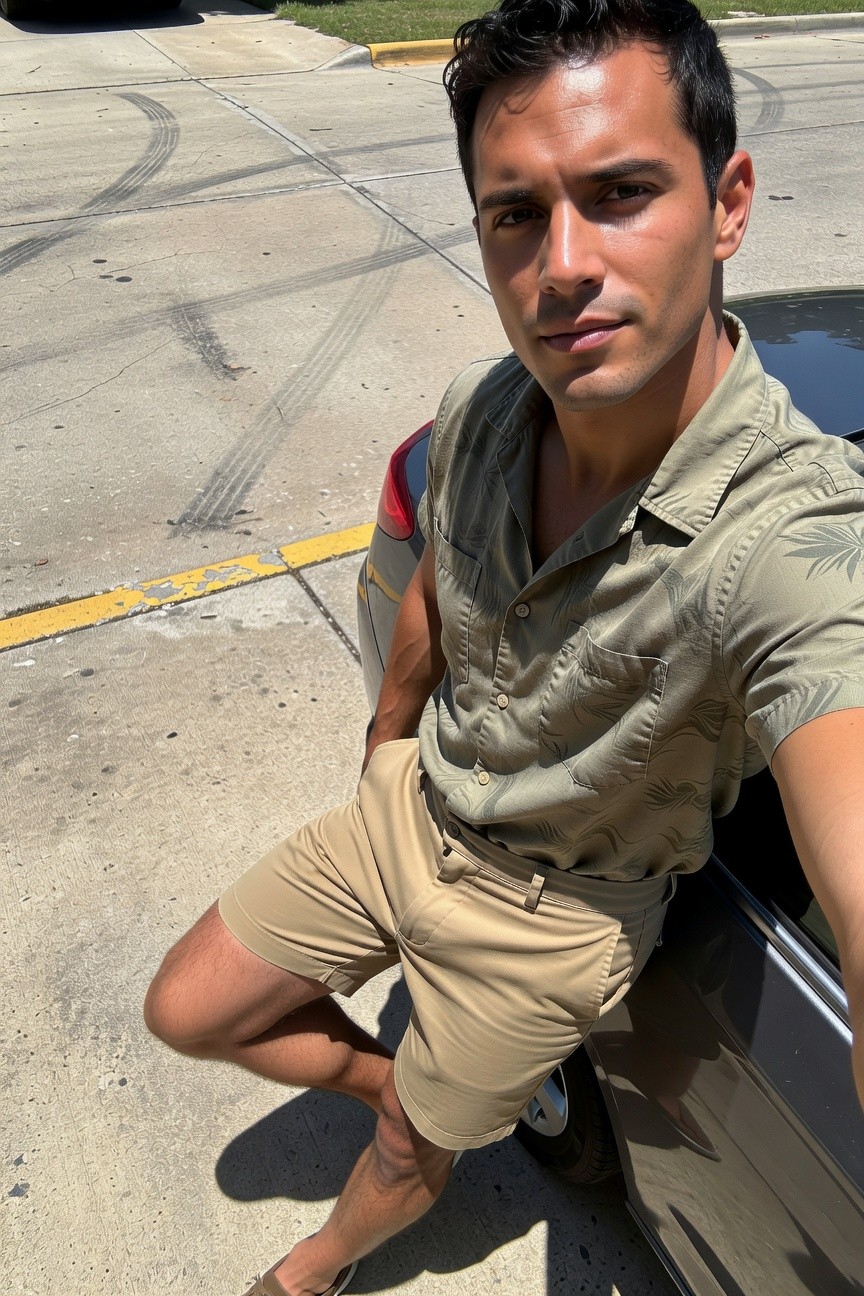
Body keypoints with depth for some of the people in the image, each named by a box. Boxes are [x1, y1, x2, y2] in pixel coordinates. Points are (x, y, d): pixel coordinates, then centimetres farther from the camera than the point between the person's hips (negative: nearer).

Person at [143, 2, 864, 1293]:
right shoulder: (481, 409, -17)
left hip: (550, 911, -4)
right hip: (409, 810, 4)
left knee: (420, 1147, 21)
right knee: (187, 1011, 15)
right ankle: (392, 1081, 40)